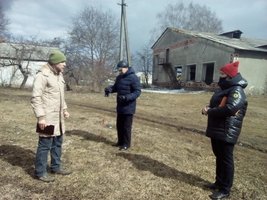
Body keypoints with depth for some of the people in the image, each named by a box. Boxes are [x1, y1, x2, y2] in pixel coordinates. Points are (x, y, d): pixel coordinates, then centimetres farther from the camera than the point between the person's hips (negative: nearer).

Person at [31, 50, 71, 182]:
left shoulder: (59, 75, 12)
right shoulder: (42, 75, -16)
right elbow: (35, 98, -19)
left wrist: (64, 109, 17)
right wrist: (40, 116, -21)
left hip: (58, 117, 9)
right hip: (47, 118, -9)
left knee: (57, 143, 17)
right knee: (45, 145, 2)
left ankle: (56, 167, 33)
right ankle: (40, 172, 17)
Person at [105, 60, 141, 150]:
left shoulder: (133, 78, -15)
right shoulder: (119, 77, 10)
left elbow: (137, 91, -18)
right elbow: (115, 87, 20)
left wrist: (127, 97, -32)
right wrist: (109, 89, -3)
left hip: (129, 107, -8)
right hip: (120, 106, 8)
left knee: (126, 126, 1)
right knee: (119, 125, 16)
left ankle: (126, 144, 15)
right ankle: (120, 141, 31)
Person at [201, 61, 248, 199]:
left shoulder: (237, 91, -16)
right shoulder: (223, 88, 16)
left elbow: (229, 109, -31)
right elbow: (215, 105, 22)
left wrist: (209, 112, -18)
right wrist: (208, 108, -2)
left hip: (227, 132, -10)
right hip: (216, 130, 10)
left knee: (226, 160, 1)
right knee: (219, 157, 19)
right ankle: (219, 182, 34)